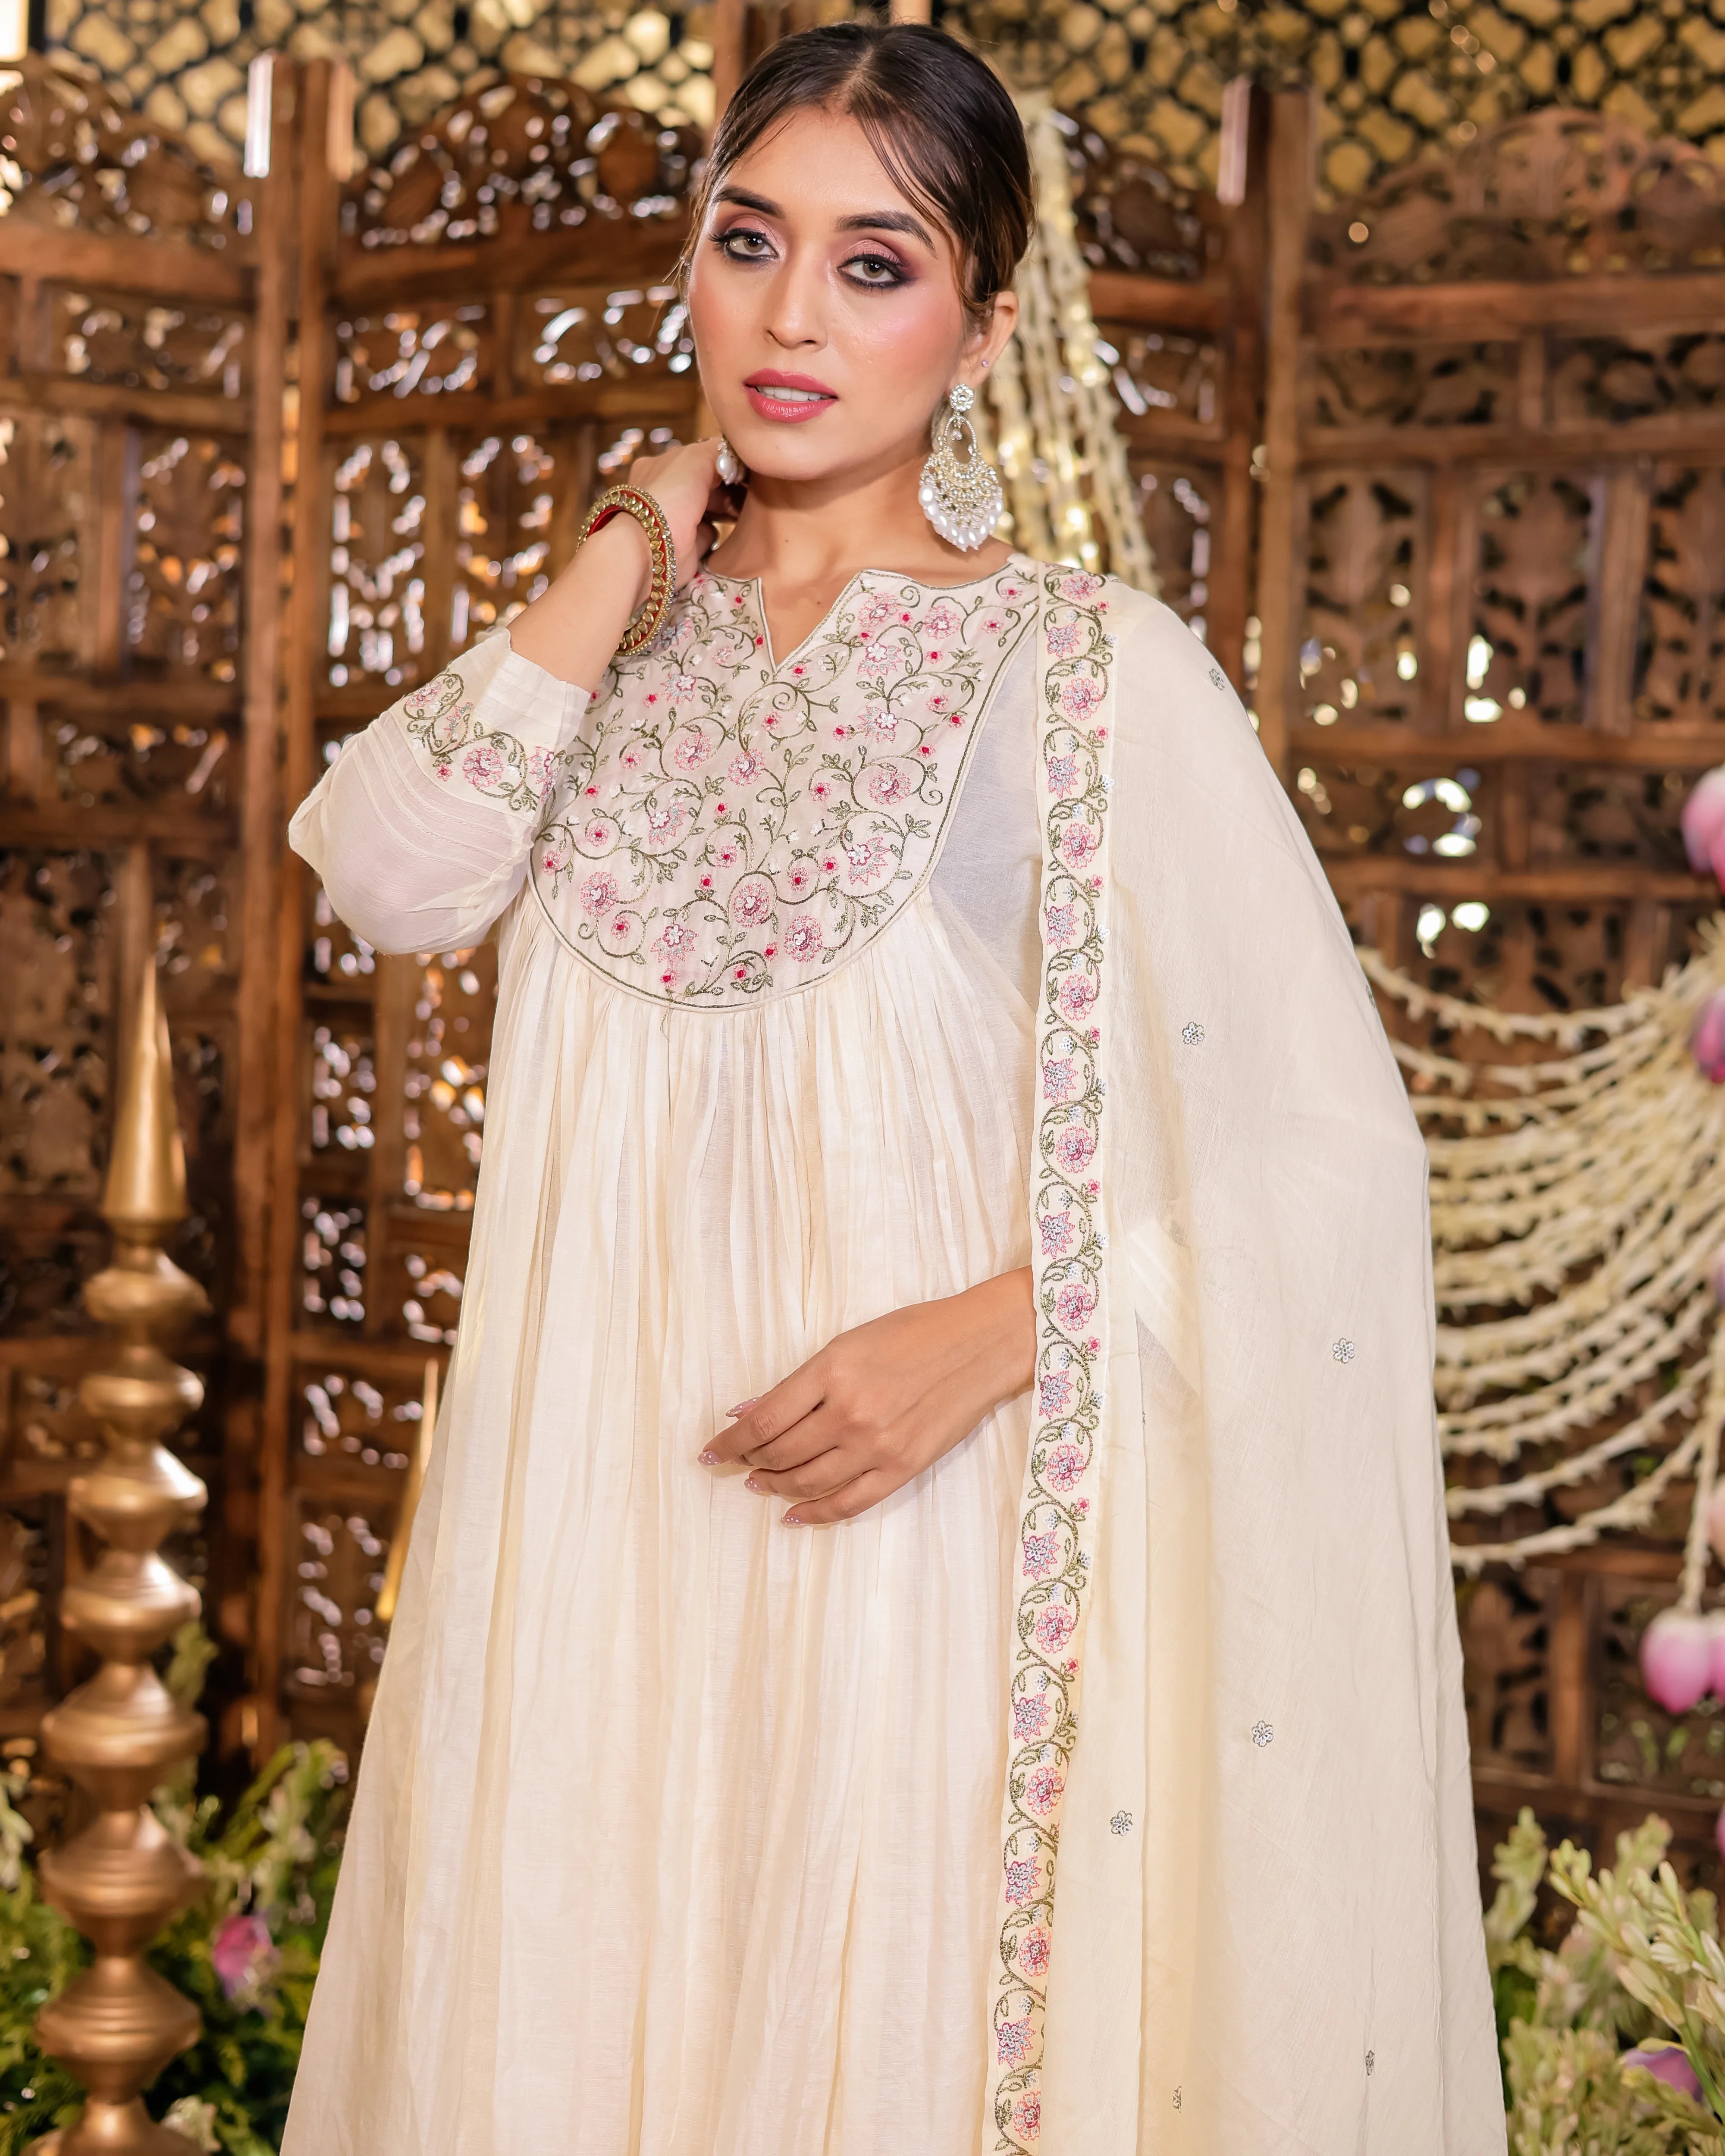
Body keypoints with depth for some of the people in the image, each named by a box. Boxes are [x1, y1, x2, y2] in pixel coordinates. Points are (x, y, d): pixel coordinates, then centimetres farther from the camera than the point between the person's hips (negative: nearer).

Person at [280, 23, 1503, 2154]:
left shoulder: (1090, 670, -5)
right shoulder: (614, 648, 11)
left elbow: (1326, 1163, -8)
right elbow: (386, 876, -8)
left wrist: (986, 1335, -19)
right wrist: (628, 570, -6)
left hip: (914, 1542, -4)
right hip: (596, 1532, 4)